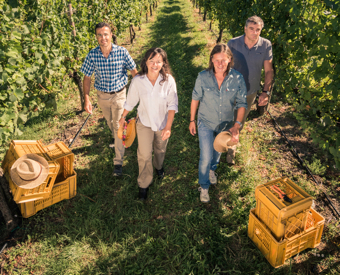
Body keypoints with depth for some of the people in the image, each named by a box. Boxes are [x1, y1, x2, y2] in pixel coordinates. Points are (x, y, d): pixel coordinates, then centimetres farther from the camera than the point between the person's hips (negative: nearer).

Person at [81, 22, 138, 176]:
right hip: (102, 95, 3)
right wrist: (87, 99, -12)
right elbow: (87, 77, -4)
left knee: (118, 125, -3)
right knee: (109, 121, 25)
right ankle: (115, 135, 61)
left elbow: (134, 72, -5)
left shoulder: (122, 52, -17)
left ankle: (118, 162, 6)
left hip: (119, 94, -3)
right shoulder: (92, 55, -13)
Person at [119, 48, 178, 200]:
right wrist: (123, 117, 8)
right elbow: (130, 101, -4)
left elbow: (172, 105, -16)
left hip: (163, 123, 1)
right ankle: (144, 184, 24)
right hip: (144, 123, -1)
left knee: (160, 149, 24)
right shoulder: (138, 80, -19)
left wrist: (168, 127, -21)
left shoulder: (168, 80, -20)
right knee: (144, 155, 2)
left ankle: (159, 166, 59)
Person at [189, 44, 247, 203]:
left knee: (218, 151, 26)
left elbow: (241, 104, -10)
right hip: (206, 124, -2)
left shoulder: (237, 79, -19)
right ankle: (204, 186, 29)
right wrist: (192, 120, 0)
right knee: (205, 158, 1)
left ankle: (212, 169, 61)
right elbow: (195, 99, -7)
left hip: (226, 124, 2)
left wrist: (237, 125, -20)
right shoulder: (203, 77, -21)